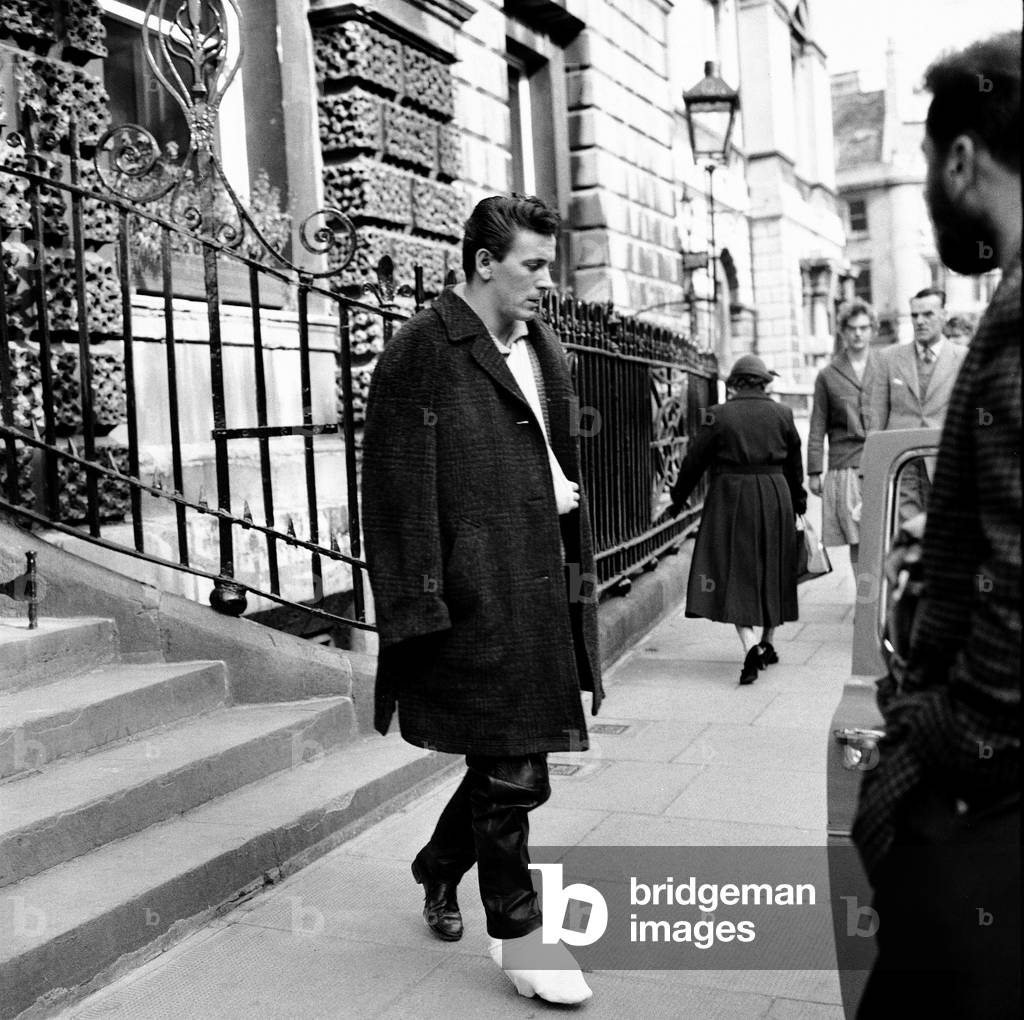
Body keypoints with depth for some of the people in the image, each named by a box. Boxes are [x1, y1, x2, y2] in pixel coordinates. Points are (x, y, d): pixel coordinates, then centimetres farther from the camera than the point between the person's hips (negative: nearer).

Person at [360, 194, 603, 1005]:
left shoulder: (544, 347, 14)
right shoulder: (424, 350, -11)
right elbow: (399, 486, -15)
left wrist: (564, 500, 10)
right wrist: (419, 605, -18)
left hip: (542, 581, 8)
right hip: (478, 592, -8)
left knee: (507, 760, 17)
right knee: (513, 770, 0)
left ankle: (440, 869, 41)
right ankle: (518, 935, 18)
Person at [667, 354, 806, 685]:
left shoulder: (718, 415, -6)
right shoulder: (781, 414, 3)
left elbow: (694, 461, -2)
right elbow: (795, 464, 11)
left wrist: (678, 499, 11)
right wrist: (798, 504, 23)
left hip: (731, 498, -3)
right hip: (775, 496, 3)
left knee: (734, 572, -1)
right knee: (771, 570, 16)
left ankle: (750, 647, -18)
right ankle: (767, 643, 27)